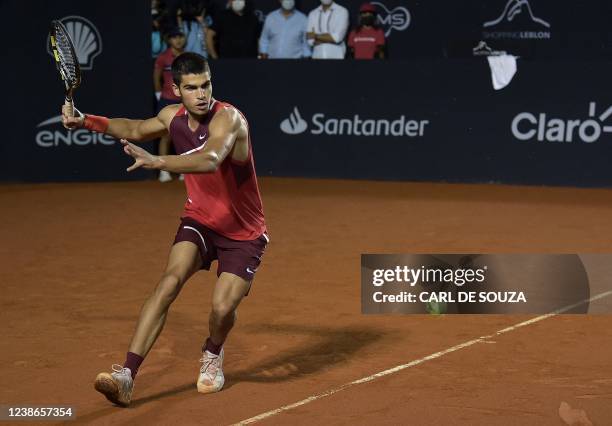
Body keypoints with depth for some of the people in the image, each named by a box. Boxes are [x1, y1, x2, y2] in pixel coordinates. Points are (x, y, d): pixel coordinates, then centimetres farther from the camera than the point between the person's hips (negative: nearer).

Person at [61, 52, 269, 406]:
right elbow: (135, 129, 20)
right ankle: (127, 375, -27)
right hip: (199, 221, 4)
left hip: (243, 233, -4)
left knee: (223, 307, -19)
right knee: (170, 282, -22)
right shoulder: (174, 117, -4)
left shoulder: (228, 119, -25)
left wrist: (157, 162, -61)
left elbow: (210, 160, -48)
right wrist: (86, 121, 10)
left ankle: (213, 354, 20)